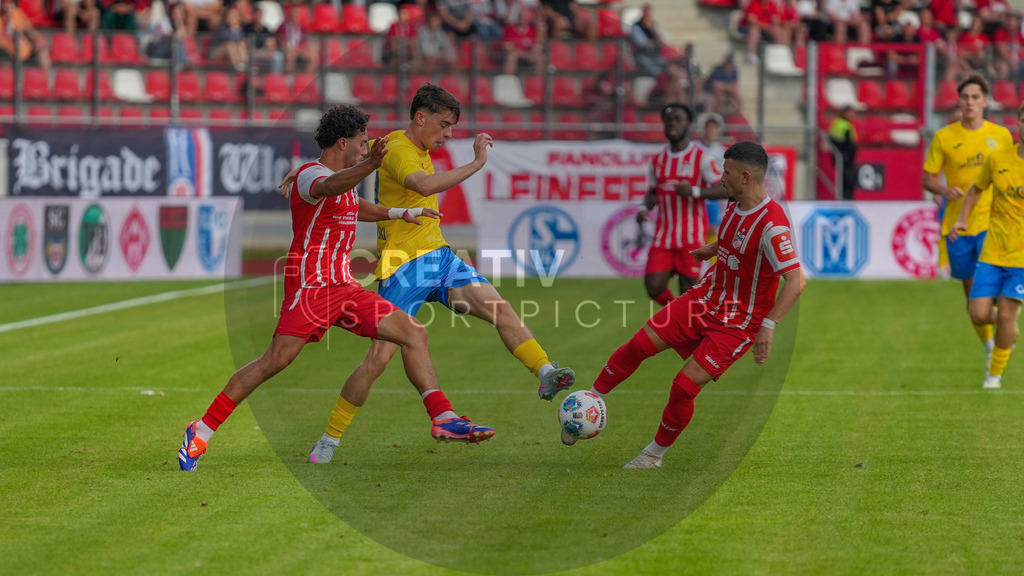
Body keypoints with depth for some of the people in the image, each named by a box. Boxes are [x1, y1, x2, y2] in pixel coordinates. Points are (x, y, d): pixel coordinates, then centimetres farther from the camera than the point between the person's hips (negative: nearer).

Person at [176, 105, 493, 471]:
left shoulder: (344, 179, 20)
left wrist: (403, 214, 53)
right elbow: (328, 188, -37)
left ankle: (444, 420, 2)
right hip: (310, 284, -10)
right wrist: (370, 165, -55)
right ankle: (202, 431, -11)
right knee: (277, 359, -19)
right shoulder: (310, 174, -10)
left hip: (342, 286, 10)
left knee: (414, 334, 2)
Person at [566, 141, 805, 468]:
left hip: (737, 323, -7)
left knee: (684, 386, -12)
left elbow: (796, 281, -30)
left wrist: (769, 325, -36)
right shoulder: (736, 205, 0)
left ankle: (655, 454, 11)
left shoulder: (772, 225, -27)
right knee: (640, 344, -4)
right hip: (706, 297, 7)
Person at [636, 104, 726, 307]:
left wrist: (694, 191, -25)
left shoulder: (701, 157, -4)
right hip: (663, 236, 4)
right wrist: (644, 208, 0)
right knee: (654, 288, -6)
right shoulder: (658, 160, 12)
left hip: (692, 236, -4)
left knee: (688, 291, -3)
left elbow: (724, 189, -10)